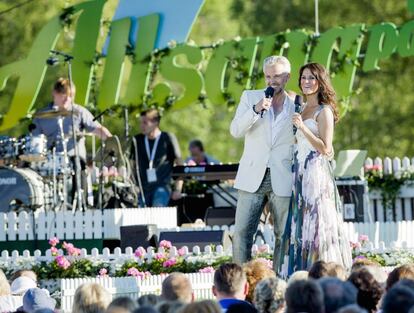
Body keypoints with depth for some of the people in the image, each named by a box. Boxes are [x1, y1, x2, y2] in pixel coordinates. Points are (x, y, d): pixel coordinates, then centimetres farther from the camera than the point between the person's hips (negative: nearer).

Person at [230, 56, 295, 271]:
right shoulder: (250, 97, 7)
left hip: (282, 180, 0)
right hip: (253, 178, 0)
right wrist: (256, 110, -18)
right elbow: (235, 131, -4)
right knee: (242, 232, -7)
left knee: (283, 235, 1)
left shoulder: (296, 106, 7)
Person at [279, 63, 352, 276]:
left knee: (315, 224, -8)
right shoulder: (302, 109, 15)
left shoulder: (324, 111, -8)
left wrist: (302, 127, -21)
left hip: (316, 173, -8)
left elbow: (325, 149, -14)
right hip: (300, 173, 8)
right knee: (300, 225, 6)